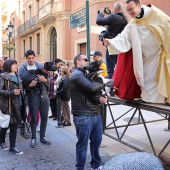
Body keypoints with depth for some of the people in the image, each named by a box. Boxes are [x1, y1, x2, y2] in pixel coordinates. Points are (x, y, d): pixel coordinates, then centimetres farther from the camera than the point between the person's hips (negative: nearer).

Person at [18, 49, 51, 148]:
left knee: (44, 116, 8)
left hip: (43, 93, 3)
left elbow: (48, 79, 5)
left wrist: (45, 80, -16)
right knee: (34, 117, 4)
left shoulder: (40, 66, 6)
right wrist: (29, 85, -25)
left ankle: (43, 136, 25)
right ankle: (33, 138, 21)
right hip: (32, 95, -3)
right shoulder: (22, 68, -2)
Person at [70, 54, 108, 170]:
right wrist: (103, 83, -7)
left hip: (96, 115, 9)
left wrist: (100, 98, -8)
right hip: (83, 117, -9)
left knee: (97, 141, 17)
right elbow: (91, 87, -25)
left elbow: (95, 90, 15)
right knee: (83, 144, 4)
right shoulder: (77, 75, -11)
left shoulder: (86, 74, 21)